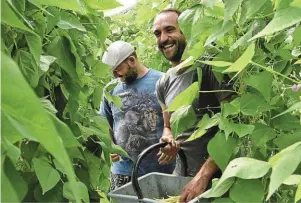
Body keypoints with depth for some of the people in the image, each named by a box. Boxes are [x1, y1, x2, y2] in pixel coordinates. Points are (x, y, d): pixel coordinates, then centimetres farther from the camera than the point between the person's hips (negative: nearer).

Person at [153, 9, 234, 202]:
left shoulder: (210, 68, -13)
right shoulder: (163, 84, 7)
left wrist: (204, 175, -22)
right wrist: (169, 142, -4)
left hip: (217, 176, -6)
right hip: (182, 175, 6)